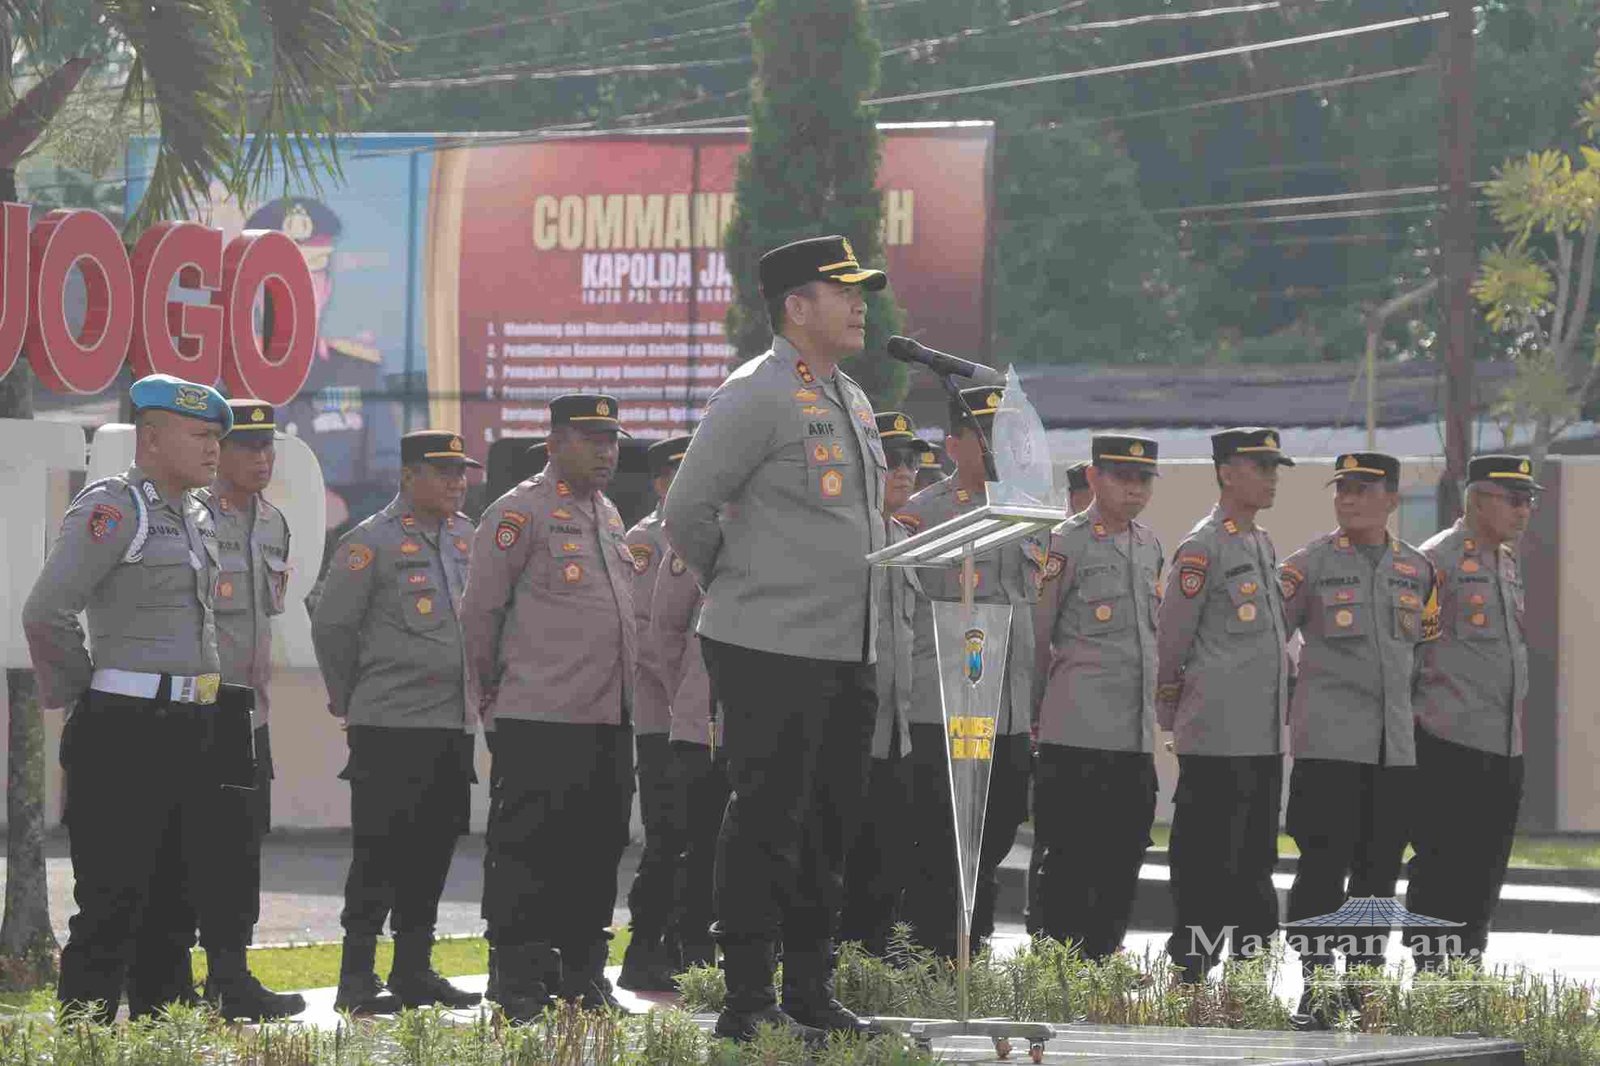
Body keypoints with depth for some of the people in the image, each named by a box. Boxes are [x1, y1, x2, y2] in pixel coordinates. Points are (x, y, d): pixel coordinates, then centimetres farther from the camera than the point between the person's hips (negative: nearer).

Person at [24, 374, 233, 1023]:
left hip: (186, 728, 9)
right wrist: (75, 693, -9)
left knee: (175, 891, 12)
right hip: (125, 731, -9)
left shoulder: (197, 518, 16)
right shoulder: (112, 508, -12)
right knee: (113, 900, -9)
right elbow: (47, 612, -19)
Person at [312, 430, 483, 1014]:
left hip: (455, 725, 7)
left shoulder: (467, 539, 13)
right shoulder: (372, 542, -7)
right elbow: (331, 624, -6)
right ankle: (357, 980, -3)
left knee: (432, 854, 9)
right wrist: (350, 698, 2)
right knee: (379, 853, -6)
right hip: (391, 726, -7)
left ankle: (414, 970, 17)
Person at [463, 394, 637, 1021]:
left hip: (610, 717, 8)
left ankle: (582, 973, 18)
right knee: (527, 851, -5)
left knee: (598, 846, 10)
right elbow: (480, 611, -6)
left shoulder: (608, 517, 19)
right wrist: (494, 691, 1)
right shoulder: (520, 513, -7)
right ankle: (518, 984, -2)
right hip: (541, 717, -8)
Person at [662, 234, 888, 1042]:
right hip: (773, 649, -8)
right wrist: (737, 589, 3)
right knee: (765, 824, -7)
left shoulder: (850, 401, 16)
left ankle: (810, 992, 19)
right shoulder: (756, 396, -11)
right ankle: (748, 1001, -4)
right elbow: (687, 512, -11)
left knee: (827, 825, 11)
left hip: (849, 655, 8)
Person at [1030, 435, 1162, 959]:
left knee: (1123, 855, 8)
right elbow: (1033, 633, -5)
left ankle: (1101, 960, 15)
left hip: (1136, 734, 7)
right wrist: (1042, 706, 1)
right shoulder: (1067, 543, -7)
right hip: (1079, 733, -7)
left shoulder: (1149, 546, 15)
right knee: (1070, 857, -5)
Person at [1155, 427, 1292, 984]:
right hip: (1216, 735, -8)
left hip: (1265, 736, 8)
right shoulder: (1202, 547, -10)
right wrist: (1171, 714, 0)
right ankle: (1190, 972, -2)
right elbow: (1170, 639, -7)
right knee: (1207, 860, -5)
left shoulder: (1263, 545, 16)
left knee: (1256, 859, 11)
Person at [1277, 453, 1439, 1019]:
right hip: (1328, 740, -4)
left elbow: (1429, 642, 24)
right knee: (1323, 867, -6)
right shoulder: (1310, 565, 0)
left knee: (1380, 867, 7)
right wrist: (1291, 700, 0)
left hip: (1396, 744, 4)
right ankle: (1316, 986, -3)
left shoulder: (1417, 569, 12)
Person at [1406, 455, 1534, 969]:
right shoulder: (1439, 559, -9)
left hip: (1504, 746, 8)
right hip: (1452, 741, -8)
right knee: (1443, 868, -6)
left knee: (1486, 869, 9)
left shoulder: (1507, 562, 18)